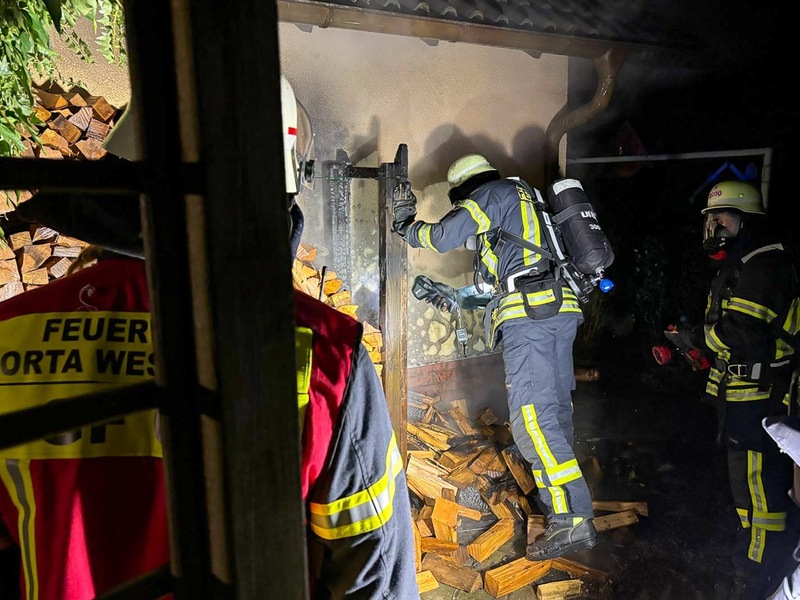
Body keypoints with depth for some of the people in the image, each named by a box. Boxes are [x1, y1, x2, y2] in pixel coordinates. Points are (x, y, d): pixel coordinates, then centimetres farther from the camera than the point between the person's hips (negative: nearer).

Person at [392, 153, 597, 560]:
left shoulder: (494, 192, 5)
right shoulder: (526, 202, 31)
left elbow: (444, 237, -1)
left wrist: (406, 226, 18)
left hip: (529, 314, -10)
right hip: (562, 308, 10)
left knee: (532, 414, -13)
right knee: (554, 406, 12)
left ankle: (572, 519, -15)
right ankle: (552, 496, 20)